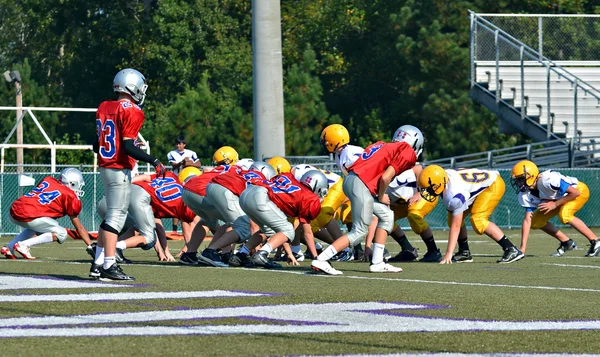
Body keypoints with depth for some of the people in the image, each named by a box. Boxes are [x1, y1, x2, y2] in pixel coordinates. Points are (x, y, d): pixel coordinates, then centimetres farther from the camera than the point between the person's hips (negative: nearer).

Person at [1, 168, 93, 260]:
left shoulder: (48, 180, 21)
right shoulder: (70, 196, 6)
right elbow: (79, 227, 10)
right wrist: (90, 246, 18)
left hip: (14, 212, 8)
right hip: (29, 217, -8)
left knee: (36, 227, 36)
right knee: (62, 234, 5)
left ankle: (9, 247, 18)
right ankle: (23, 245, -7)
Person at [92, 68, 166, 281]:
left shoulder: (103, 108, 11)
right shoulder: (132, 112, -13)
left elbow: (96, 145, 14)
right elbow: (128, 147, -19)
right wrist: (154, 161, -18)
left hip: (105, 167, 8)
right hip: (120, 169, -8)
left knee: (112, 215, 15)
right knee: (116, 215, -6)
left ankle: (98, 264, 16)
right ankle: (109, 266, -8)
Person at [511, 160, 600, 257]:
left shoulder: (547, 180, -37)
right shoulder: (525, 195, -14)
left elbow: (575, 193, -31)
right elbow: (527, 220, -12)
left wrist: (555, 204, -26)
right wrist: (523, 248, -17)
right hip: (561, 197, 8)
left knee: (564, 215, -33)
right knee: (536, 221, -1)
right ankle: (566, 243, 13)